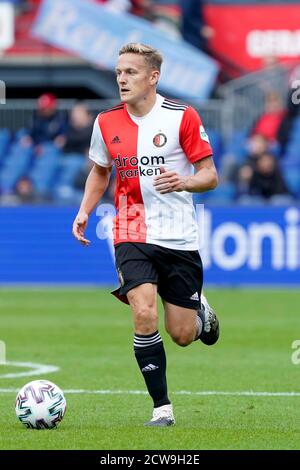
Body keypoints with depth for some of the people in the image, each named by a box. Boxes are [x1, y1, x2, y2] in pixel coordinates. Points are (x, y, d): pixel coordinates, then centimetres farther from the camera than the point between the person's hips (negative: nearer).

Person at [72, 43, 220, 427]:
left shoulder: (182, 117, -7)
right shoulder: (106, 122, 3)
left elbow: (210, 175, -4)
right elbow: (100, 171, 20)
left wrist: (183, 182, -26)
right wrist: (85, 211, 4)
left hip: (180, 239, -1)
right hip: (133, 238, 1)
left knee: (182, 335, 3)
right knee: (144, 316, -21)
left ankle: (202, 315, 41)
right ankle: (162, 407, -10)